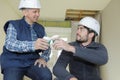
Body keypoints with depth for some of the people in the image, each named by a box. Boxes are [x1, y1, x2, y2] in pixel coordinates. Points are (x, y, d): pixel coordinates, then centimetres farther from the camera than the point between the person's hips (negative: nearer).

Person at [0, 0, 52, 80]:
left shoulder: (40, 28, 8)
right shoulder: (13, 25, -6)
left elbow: (47, 47, 8)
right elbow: (10, 44, -23)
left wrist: (43, 58, -16)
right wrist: (33, 45, -40)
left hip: (32, 62, 4)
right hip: (13, 63, -3)